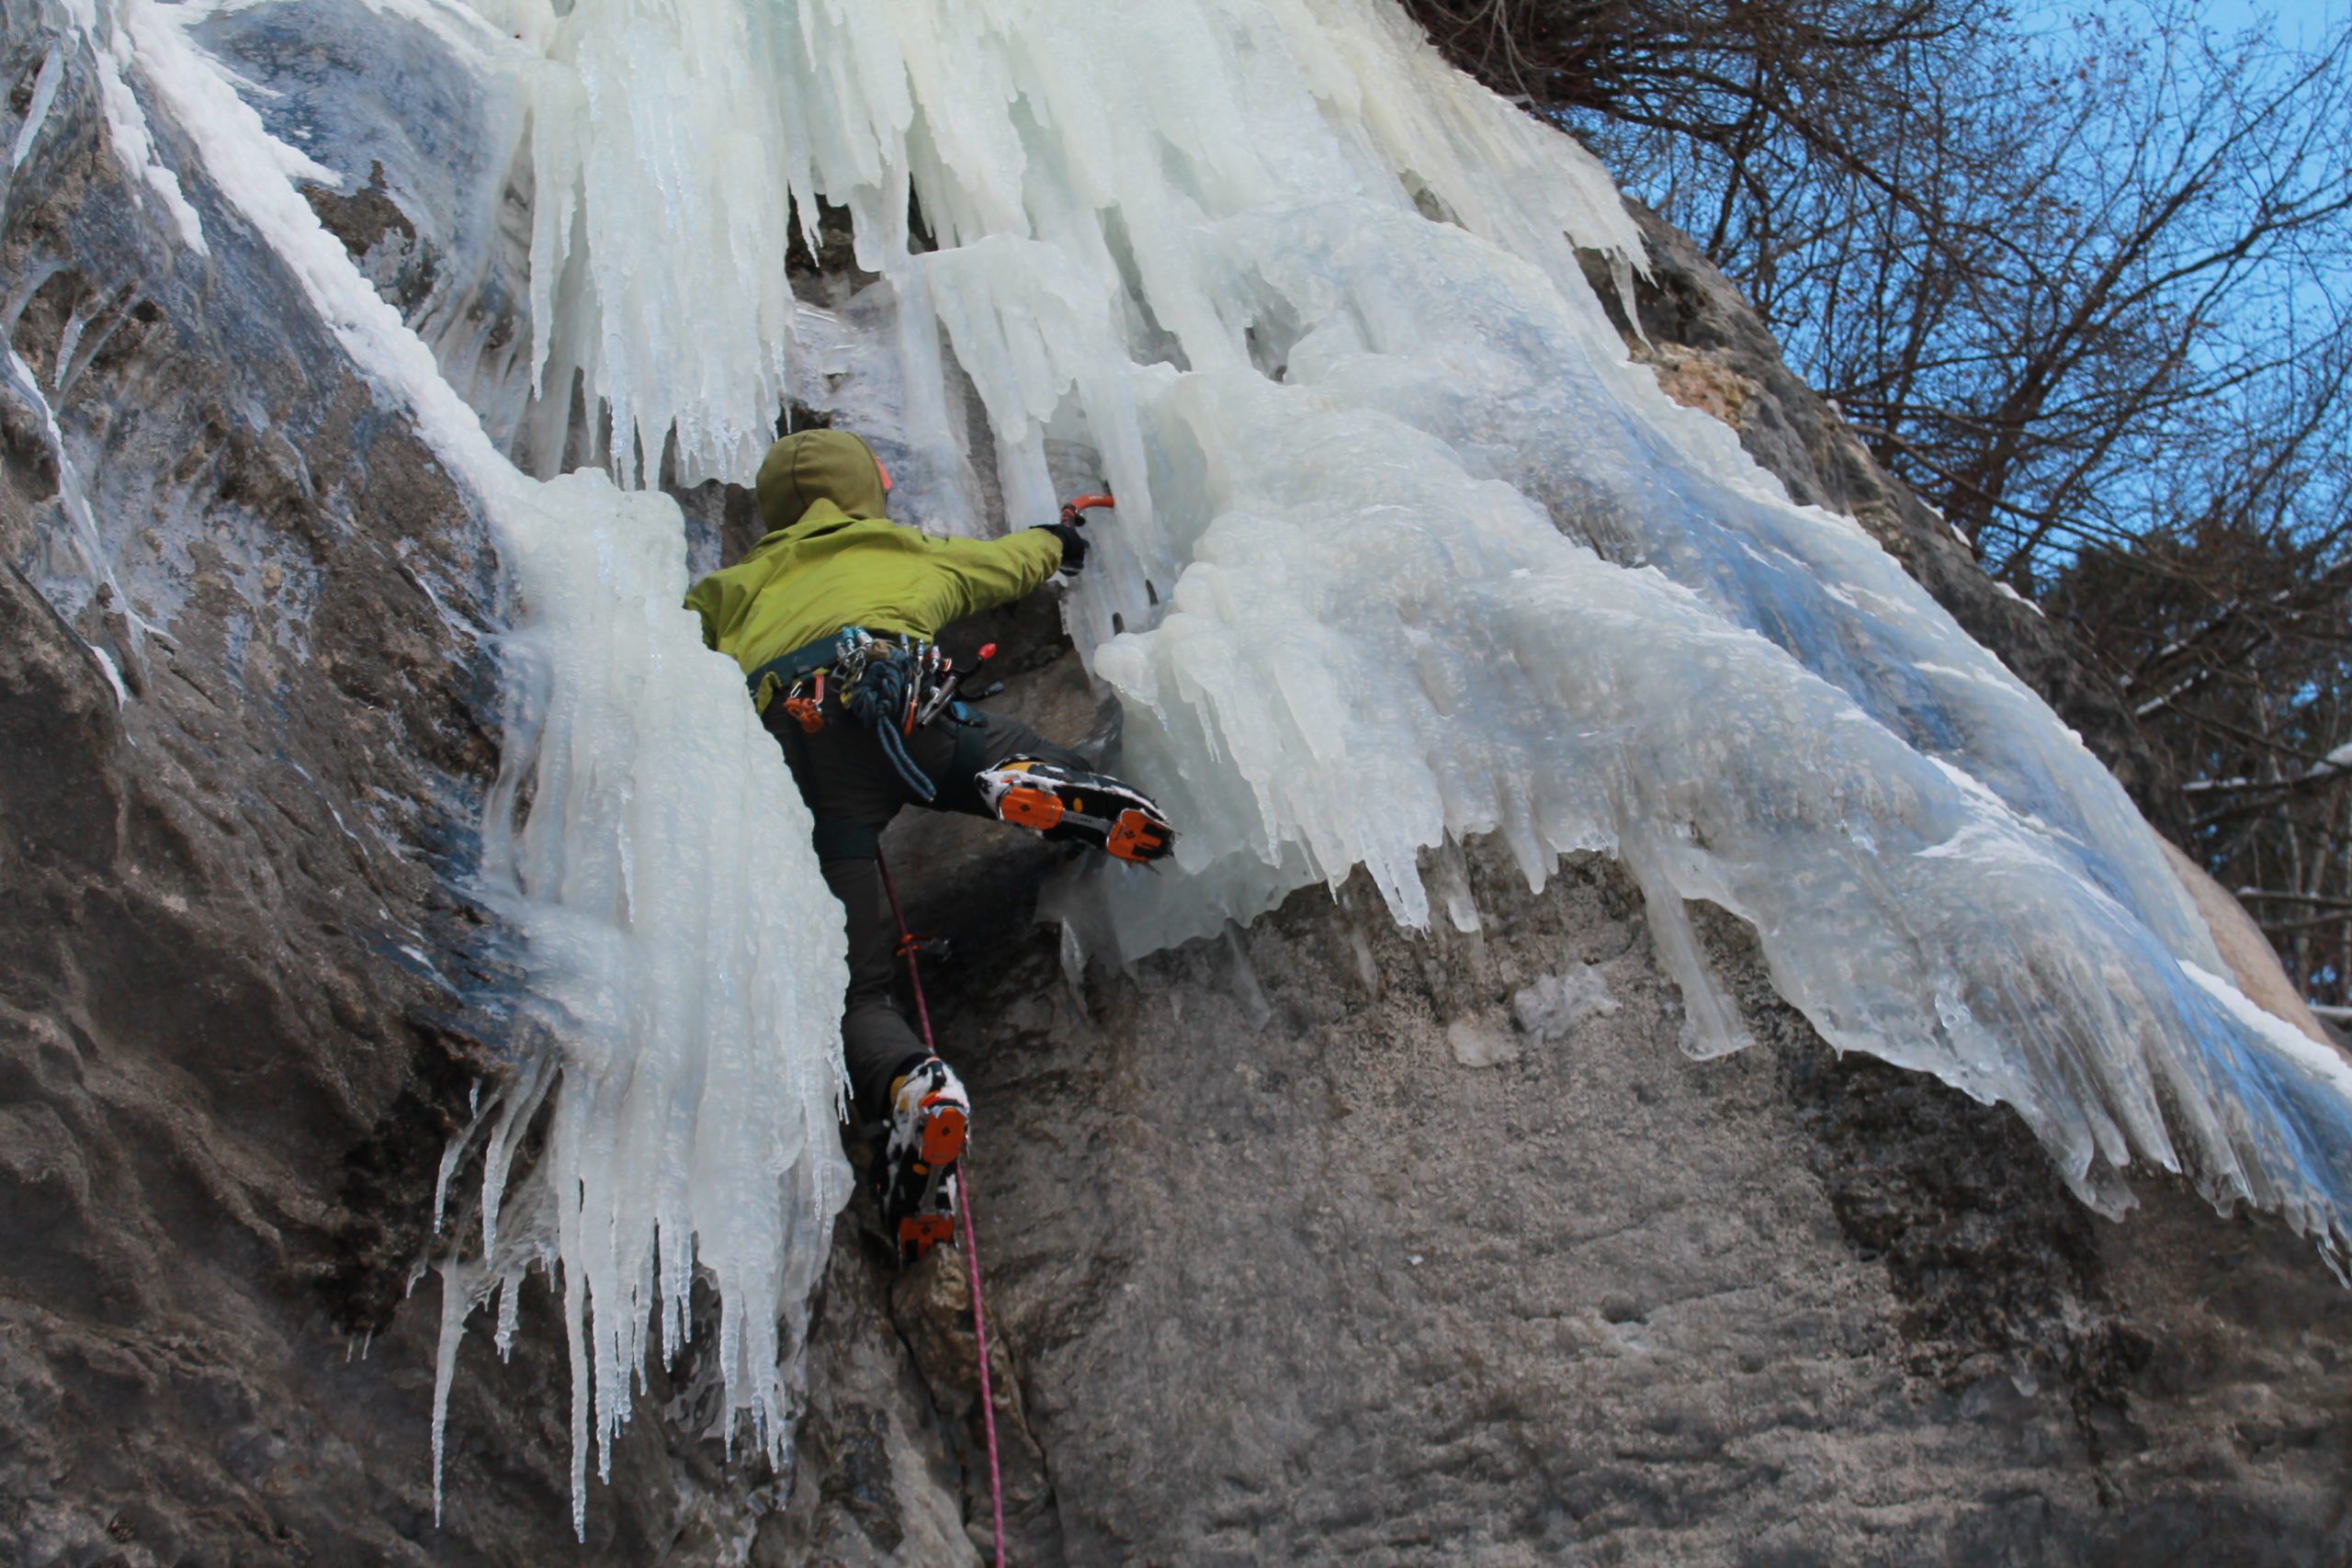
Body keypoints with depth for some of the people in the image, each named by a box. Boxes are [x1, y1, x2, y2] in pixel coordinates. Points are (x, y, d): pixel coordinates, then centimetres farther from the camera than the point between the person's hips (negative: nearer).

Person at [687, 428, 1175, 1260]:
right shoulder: (911, 554, 36)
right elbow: (1021, 557, 52)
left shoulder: (738, 589, 35)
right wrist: (1059, 535, 74)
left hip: (782, 762, 1)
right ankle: (1021, 786, -20)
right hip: (886, 699, -1)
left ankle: (911, 1089, -32)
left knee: (854, 993, 1)